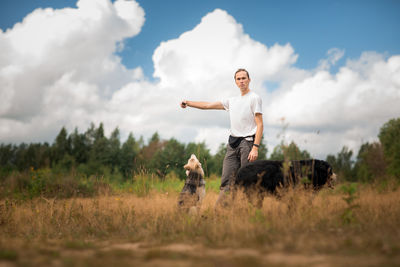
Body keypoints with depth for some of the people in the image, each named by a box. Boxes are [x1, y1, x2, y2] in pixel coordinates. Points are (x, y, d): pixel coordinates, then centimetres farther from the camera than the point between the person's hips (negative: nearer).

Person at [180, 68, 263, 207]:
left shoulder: (254, 98, 0)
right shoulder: (232, 101, 21)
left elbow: (260, 125, -8)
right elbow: (208, 105, 24)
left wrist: (255, 148, -18)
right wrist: (188, 102, 17)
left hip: (247, 142, -6)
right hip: (233, 143, 6)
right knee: (226, 180, 0)